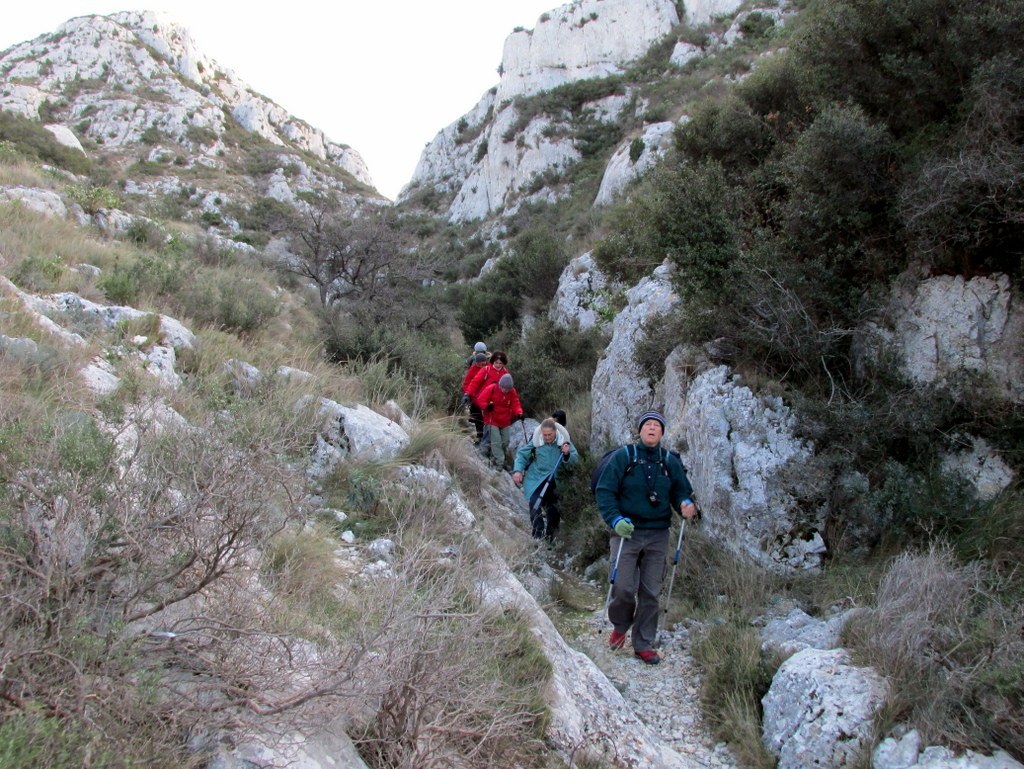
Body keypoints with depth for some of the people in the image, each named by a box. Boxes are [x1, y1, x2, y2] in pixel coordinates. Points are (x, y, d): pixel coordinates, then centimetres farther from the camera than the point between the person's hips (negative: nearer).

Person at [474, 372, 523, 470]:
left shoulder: (512, 392, -5)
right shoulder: (491, 389, -17)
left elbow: (515, 404, -3)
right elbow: (480, 400, -13)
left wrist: (519, 413, -23)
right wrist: (486, 406, -32)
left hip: (505, 421, 5)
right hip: (492, 420, -5)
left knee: (505, 441, 10)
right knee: (496, 442, -11)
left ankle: (495, 458, 26)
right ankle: (500, 462, -6)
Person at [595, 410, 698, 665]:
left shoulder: (670, 462, 7)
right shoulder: (623, 456, -3)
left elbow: (681, 492, 12)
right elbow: (604, 490, -5)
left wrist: (686, 504, -12)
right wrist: (615, 519, -19)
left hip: (658, 534, 3)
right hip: (627, 532, -3)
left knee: (650, 592, 7)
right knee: (624, 587, -8)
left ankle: (644, 644, 21)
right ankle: (620, 626, 23)